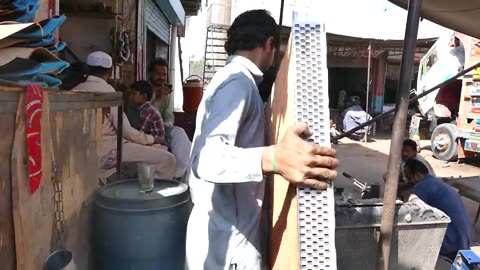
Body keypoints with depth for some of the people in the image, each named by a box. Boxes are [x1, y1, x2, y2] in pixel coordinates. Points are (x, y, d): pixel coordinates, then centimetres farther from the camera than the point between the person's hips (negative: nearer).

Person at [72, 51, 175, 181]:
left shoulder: (75, 91, 8)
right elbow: (126, 131, -14)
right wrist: (152, 139, 2)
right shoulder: (107, 90, -13)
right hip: (107, 152, -9)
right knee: (167, 159, -11)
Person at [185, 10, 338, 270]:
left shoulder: (229, 78, 13)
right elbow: (206, 158, -35)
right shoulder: (239, 82, -20)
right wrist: (273, 158, -50)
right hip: (228, 236, -10)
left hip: (224, 227, 10)